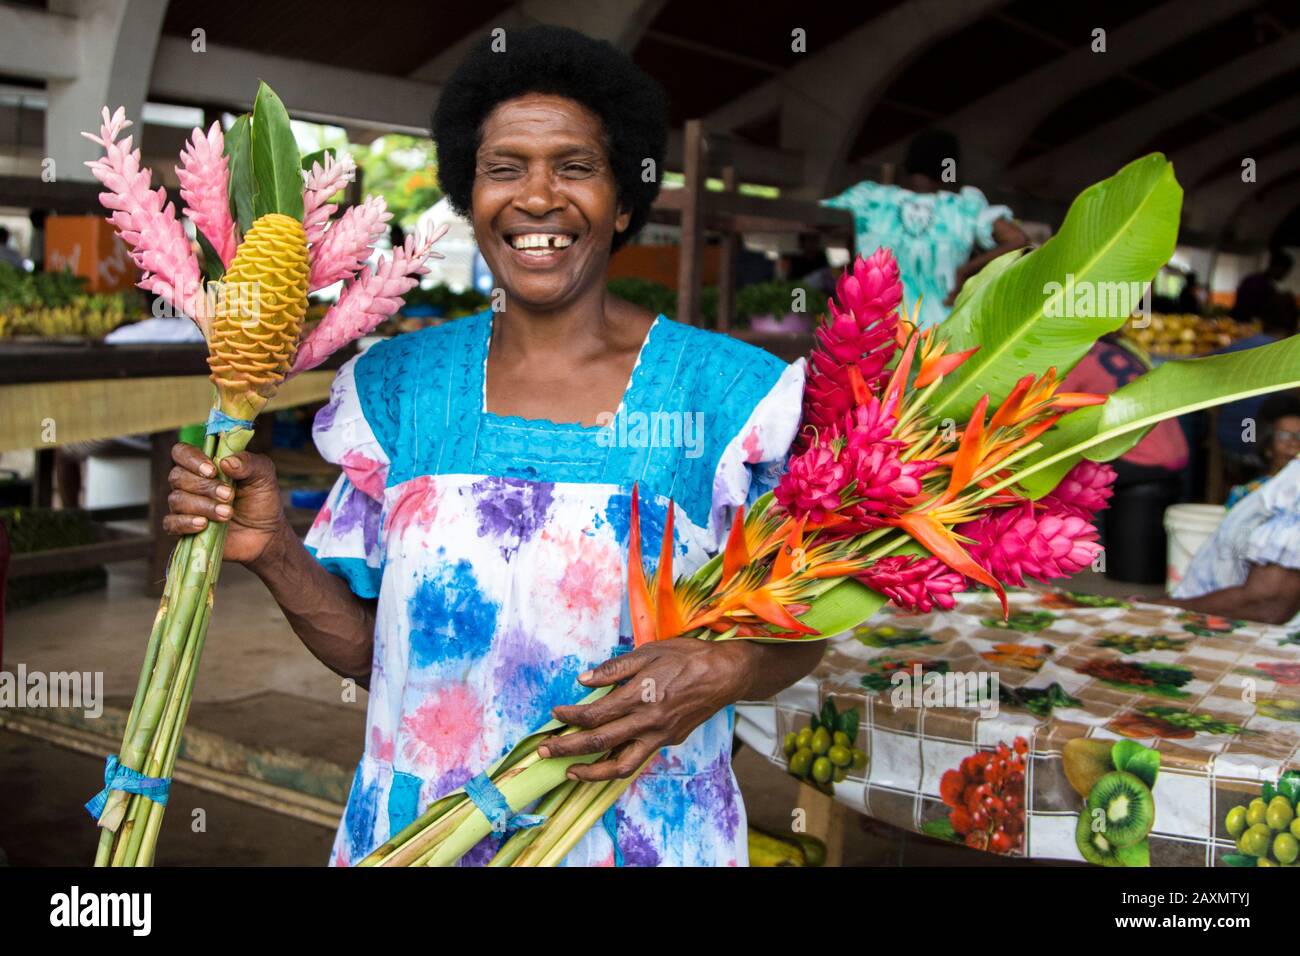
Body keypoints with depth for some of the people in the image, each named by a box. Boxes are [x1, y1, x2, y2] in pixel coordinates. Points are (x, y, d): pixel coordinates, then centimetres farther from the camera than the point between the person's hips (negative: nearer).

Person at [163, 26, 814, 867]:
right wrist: (272, 550, -15)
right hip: (414, 830, 3)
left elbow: (801, 627, -3)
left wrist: (723, 671, -23)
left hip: (643, 837, -2)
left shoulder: (728, 393, -10)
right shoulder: (400, 387, -2)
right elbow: (366, 646, 2)